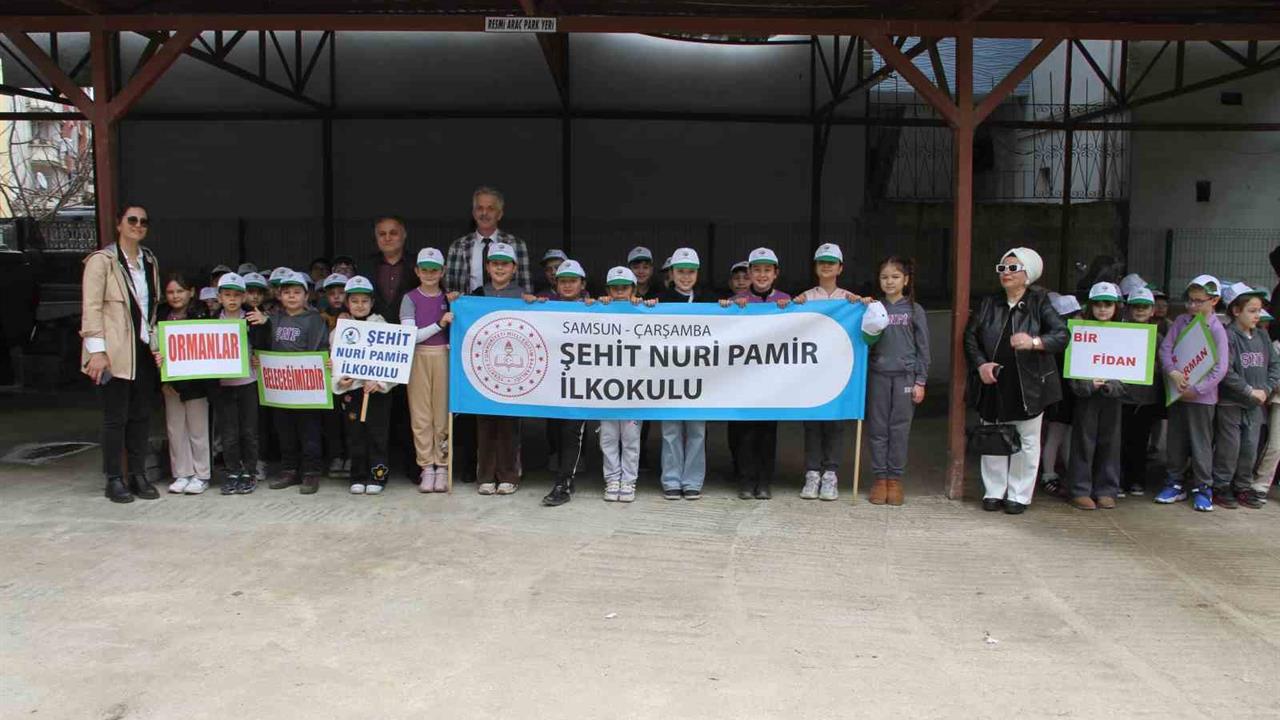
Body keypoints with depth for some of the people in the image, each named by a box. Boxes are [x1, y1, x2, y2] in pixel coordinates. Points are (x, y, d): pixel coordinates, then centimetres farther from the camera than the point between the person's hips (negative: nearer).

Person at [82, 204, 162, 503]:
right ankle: (114, 480, 9)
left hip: (144, 349, 6)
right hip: (115, 352, -6)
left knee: (141, 415, 9)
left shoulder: (149, 261, 14)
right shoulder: (101, 261, -4)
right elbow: (91, 308, -9)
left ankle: (138, 475, 17)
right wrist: (97, 350, -16)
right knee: (116, 417, -1)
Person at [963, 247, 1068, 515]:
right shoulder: (989, 303, 6)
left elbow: (1061, 335, -11)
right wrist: (980, 364, -9)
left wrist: (1034, 342, -29)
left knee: (1027, 442, 6)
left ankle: (1019, 495, 17)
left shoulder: (1039, 302, -3)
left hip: (1028, 386, -2)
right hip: (993, 385, 3)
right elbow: (970, 336, 6)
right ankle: (994, 492, 20)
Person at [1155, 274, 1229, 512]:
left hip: (1202, 395, -4)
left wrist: (1196, 389, -16)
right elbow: (1165, 348, 1)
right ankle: (1175, 484, 24)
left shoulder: (1217, 329, -8)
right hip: (1177, 392, 4)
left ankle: (1203, 488, 13)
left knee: (1201, 443, 2)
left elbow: (1220, 368, -12)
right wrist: (1173, 372, -16)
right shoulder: (1181, 321, 4)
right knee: (1176, 441, 12)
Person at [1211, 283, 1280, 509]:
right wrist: (1250, 391, -17)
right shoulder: (1228, 337, -13)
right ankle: (1221, 488, 13)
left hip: (1255, 405, 6)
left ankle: (1243, 487, 24)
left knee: (1250, 449, 12)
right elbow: (1226, 372, -20)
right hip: (1230, 403, -6)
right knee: (1228, 448, 1)